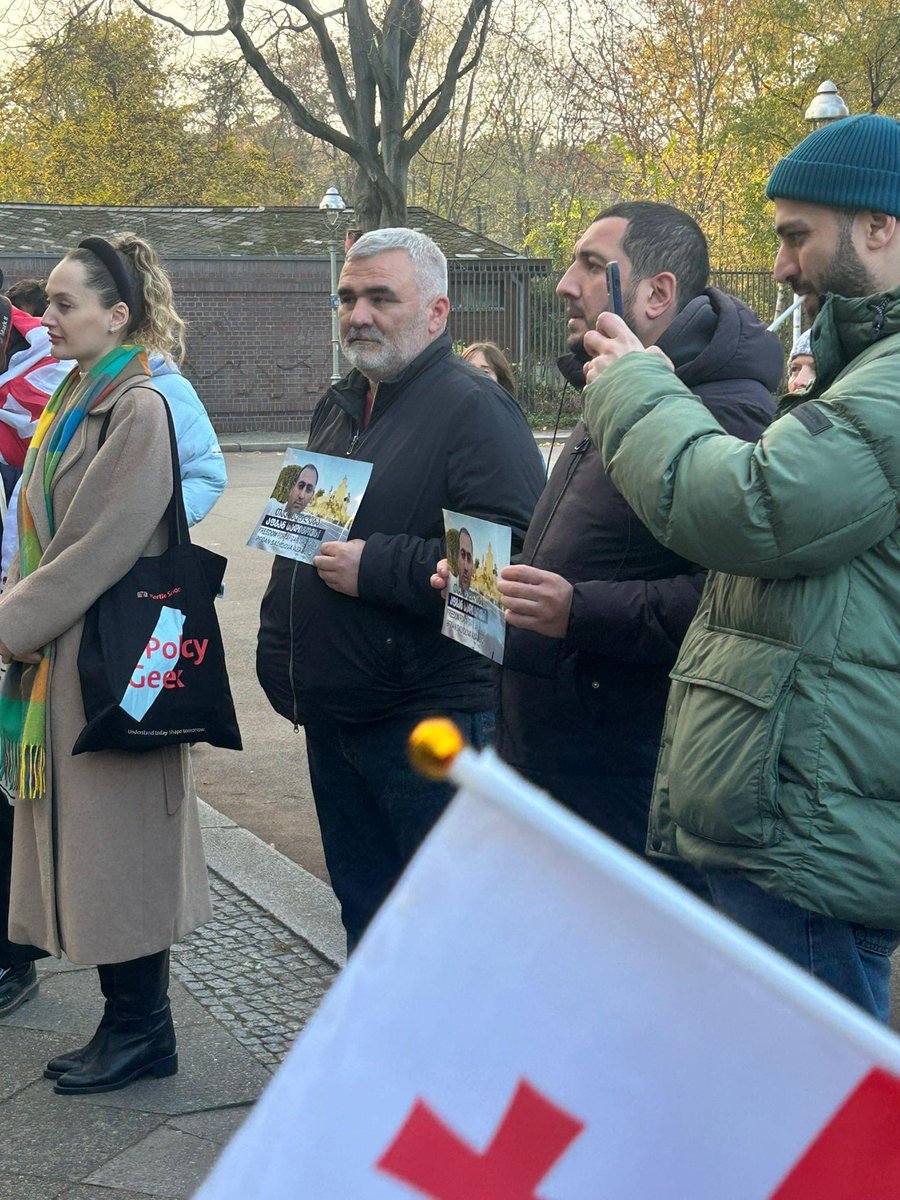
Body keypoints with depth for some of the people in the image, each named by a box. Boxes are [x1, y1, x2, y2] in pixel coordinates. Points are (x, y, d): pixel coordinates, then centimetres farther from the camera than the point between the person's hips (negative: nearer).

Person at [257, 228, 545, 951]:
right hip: (332, 718, 9)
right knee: (363, 905, 20)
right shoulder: (339, 407, 15)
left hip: (431, 726, -9)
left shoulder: (472, 408, -14)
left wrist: (376, 566, -23)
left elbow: (515, 552, -27)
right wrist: (281, 657, 18)